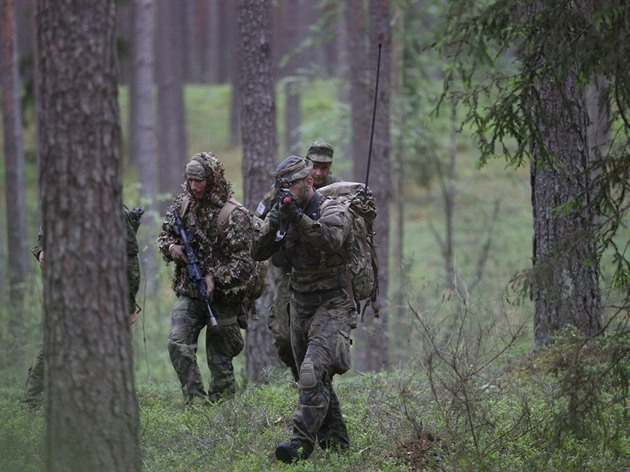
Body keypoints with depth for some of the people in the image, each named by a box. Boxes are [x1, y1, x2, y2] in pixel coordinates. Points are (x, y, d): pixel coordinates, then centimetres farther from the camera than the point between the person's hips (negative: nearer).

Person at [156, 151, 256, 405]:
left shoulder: (234, 215, -13)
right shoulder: (182, 205, 3)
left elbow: (244, 261, -15)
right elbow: (164, 236, 16)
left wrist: (215, 278, -25)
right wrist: (171, 248, -7)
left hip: (222, 296, -4)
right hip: (188, 292, 4)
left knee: (220, 358, 5)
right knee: (178, 343, -14)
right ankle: (195, 399, -10)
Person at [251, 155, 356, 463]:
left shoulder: (334, 212, -11)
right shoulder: (286, 213, 7)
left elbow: (331, 241, -33)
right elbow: (259, 252, 0)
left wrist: (298, 217, -41)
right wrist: (273, 221, -17)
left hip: (331, 307, -7)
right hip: (300, 307, 7)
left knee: (313, 372, -22)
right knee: (316, 379, 14)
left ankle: (302, 442, -28)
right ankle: (334, 441, 25)